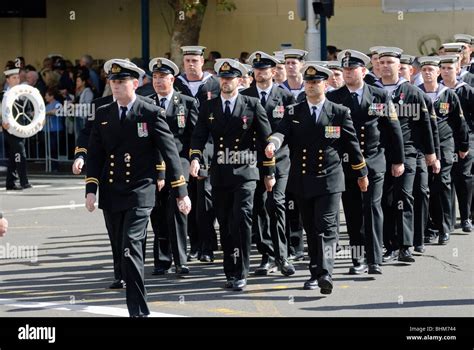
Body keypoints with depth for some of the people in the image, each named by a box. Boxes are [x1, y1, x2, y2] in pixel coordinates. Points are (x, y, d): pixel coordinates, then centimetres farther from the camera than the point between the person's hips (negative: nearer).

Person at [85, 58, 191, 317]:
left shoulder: (151, 114, -3)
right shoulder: (103, 115, 10)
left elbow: (170, 153, -2)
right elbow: (95, 154, 10)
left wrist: (181, 192, -3)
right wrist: (91, 189, 0)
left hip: (139, 193, -5)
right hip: (111, 195, 5)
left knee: (131, 249, -16)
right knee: (122, 251, 13)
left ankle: (138, 311, -14)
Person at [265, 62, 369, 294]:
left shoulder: (340, 113, 3)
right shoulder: (293, 113, 8)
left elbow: (352, 144, 8)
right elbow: (282, 132, -9)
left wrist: (361, 173, 15)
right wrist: (273, 144, -33)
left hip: (329, 180, -3)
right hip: (301, 181, 3)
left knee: (326, 227, -12)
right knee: (310, 229, 11)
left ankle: (325, 274, -21)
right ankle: (315, 273, 20)